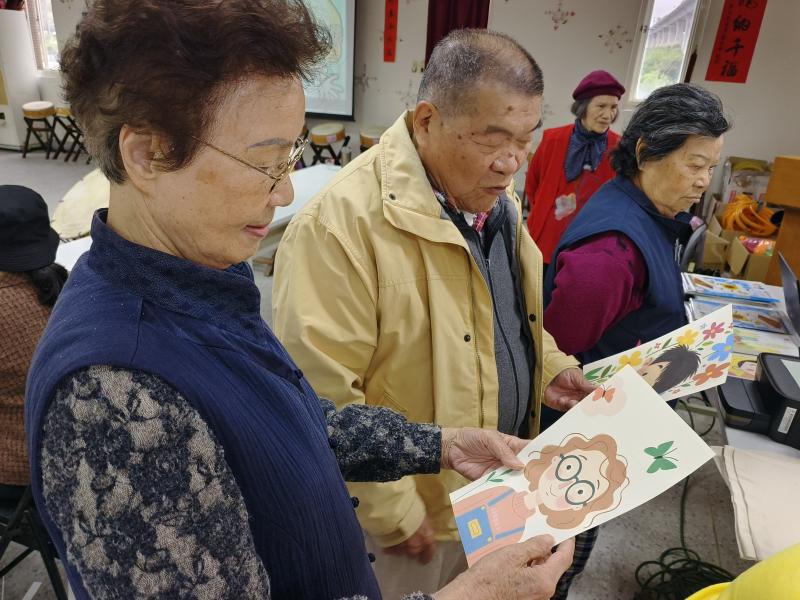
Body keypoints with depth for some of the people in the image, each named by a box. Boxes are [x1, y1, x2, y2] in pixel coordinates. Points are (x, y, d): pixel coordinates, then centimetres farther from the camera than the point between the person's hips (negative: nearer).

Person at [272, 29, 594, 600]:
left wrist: (548, 365, 0)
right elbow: (324, 396, -27)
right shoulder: (340, 222, -29)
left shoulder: (496, 197, 0)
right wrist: (395, 514, -20)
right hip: (417, 512, -7)